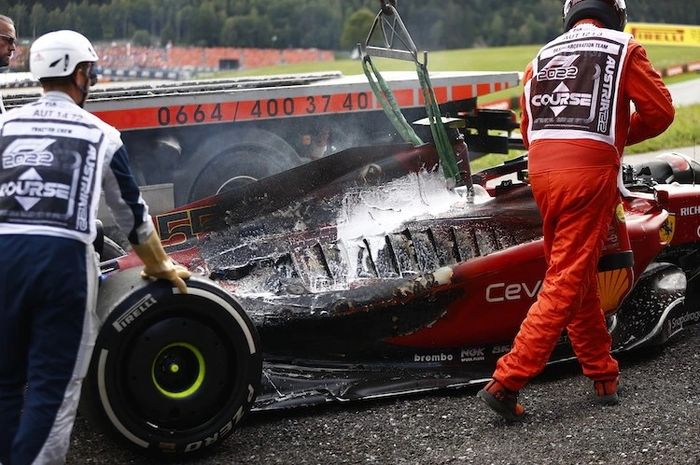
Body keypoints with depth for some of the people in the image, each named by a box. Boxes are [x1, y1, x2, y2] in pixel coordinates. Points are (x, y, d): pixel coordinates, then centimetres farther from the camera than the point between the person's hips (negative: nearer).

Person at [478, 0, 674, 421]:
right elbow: (660, 111, 4)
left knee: (579, 276, 16)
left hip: (542, 170, 6)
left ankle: (604, 376, 25)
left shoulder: (542, 58, 18)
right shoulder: (624, 48, 6)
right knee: (567, 284, -4)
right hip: (590, 172, -5)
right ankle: (507, 382, -9)